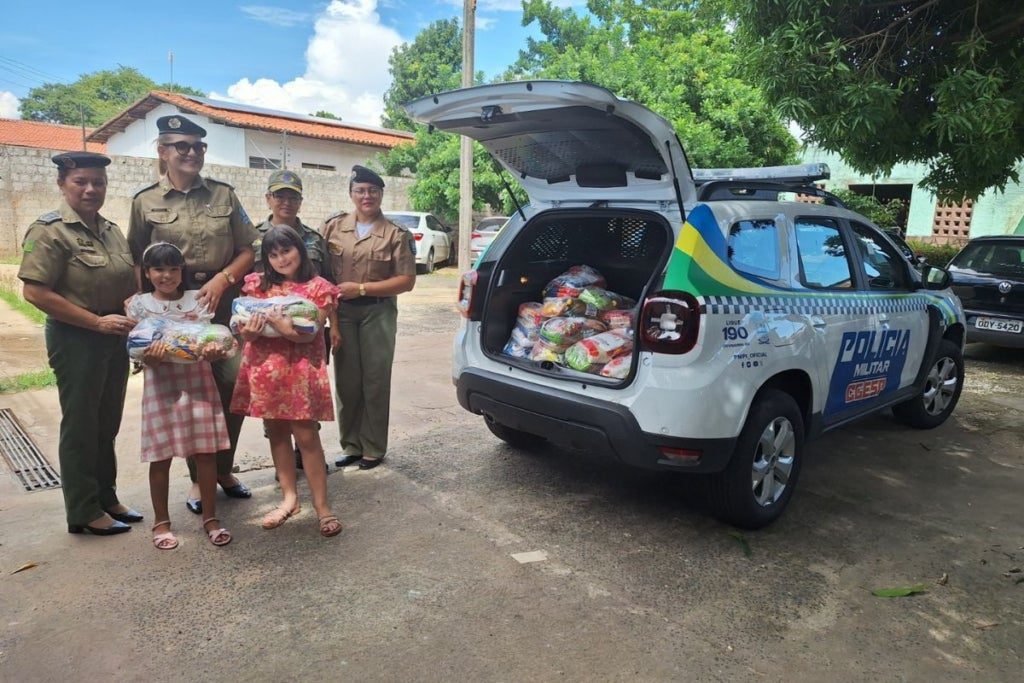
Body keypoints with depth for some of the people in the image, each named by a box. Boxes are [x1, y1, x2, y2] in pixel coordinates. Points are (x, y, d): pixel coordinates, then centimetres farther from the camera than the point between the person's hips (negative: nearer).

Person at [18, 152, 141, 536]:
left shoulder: (111, 230, 10)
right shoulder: (50, 231, -11)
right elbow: (34, 292, -18)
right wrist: (97, 321, -18)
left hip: (114, 339, 7)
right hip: (75, 339, -7)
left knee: (108, 423, 16)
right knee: (81, 426, 4)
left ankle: (106, 498, 31)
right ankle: (84, 513, 18)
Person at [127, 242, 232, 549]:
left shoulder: (197, 299, 5)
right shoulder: (139, 304, 2)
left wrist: (213, 351, -20)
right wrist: (150, 356, -25)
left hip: (199, 381, 1)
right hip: (162, 384, -1)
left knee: (206, 452, 5)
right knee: (161, 457, 7)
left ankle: (210, 518, 19)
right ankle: (161, 522, 24)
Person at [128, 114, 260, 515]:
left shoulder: (223, 194, 7)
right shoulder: (145, 201, 4)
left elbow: (247, 251, 6)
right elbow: (137, 262, 4)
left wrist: (223, 278, -11)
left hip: (224, 305, 1)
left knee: (233, 386, -1)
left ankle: (224, 470, 21)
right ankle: (198, 478, 22)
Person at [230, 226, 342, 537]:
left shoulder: (318, 287, -2)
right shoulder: (258, 285, 9)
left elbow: (310, 334, -11)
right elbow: (245, 328, 7)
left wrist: (283, 327, -28)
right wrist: (249, 331, -16)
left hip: (300, 370, -4)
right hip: (265, 369, 4)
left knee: (306, 436, -4)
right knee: (276, 433, 11)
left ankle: (322, 507, 4)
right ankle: (289, 497, 25)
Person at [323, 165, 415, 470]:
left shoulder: (395, 234, -2)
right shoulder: (333, 227, 6)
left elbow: (406, 280, -6)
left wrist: (361, 288, -13)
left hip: (378, 313, -2)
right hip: (341, 311, 3)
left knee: (375, 381, 4)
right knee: (346, 380, 8)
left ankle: (374, 448, 16)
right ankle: (350, 444, 21)